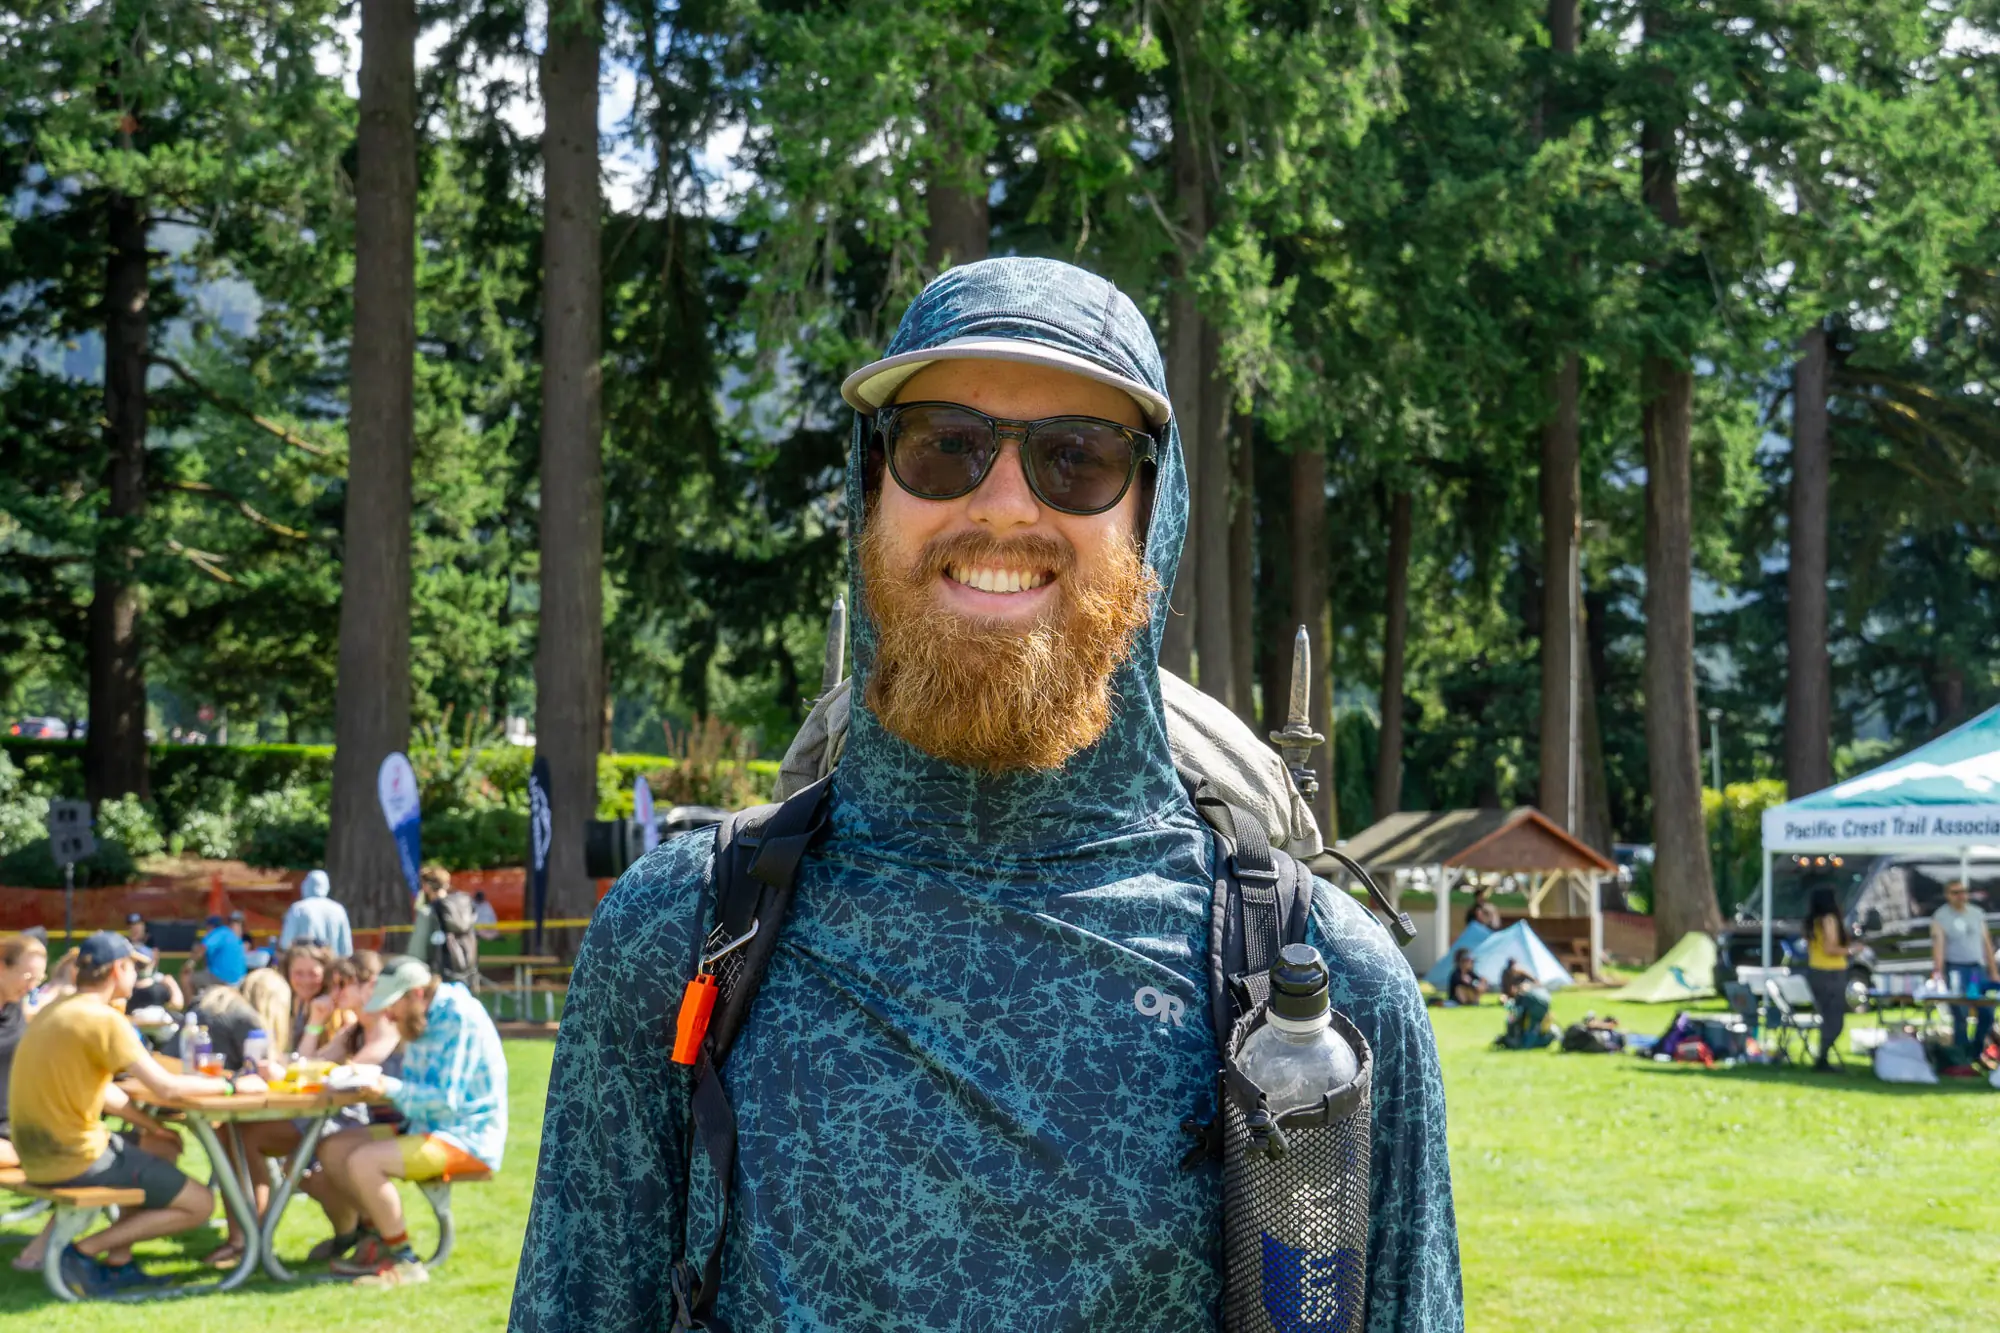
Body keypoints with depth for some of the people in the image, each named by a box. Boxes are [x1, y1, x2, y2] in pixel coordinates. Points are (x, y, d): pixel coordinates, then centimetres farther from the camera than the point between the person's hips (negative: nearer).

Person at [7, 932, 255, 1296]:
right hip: (75, 1159, -9)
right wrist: (233, 1086, -7)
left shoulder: (55, 1012, 11)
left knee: (164, 1148, 29)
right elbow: (165, 1086, -21)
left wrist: (152, 1125, 11)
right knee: (200, 1205, 0)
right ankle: (84, 1251, -3)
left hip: (39, 1154, 9)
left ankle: (117, 1262, 19)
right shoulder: (104, 1019, -18)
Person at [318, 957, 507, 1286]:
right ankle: (381, 1237, 13)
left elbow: (446, 1099, -23)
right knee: (334, 1150, 4)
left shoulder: (460, 1018, -19)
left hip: (467, 1139, -10)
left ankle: (405, 1262, -15)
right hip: (428, 1129, 10)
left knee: (364, 1162, -26)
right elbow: (416, 1086, 14)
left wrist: (389, 1087, -23)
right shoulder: (422, 1019, 9)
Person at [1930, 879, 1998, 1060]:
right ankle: (1962, 1057, -2)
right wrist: (1938, 971, -25)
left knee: (1987, 1013, 2)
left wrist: (1993, 971, 12)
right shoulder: (1940, 917, -2)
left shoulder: (1977, 913, 13)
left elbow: (1986, 943, 16)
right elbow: (1938, 944, -13)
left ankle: (1975, 1051, 19)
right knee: (1961, 1015, -9)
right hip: (1956, 969, -5)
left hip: (1979, 968, 5)